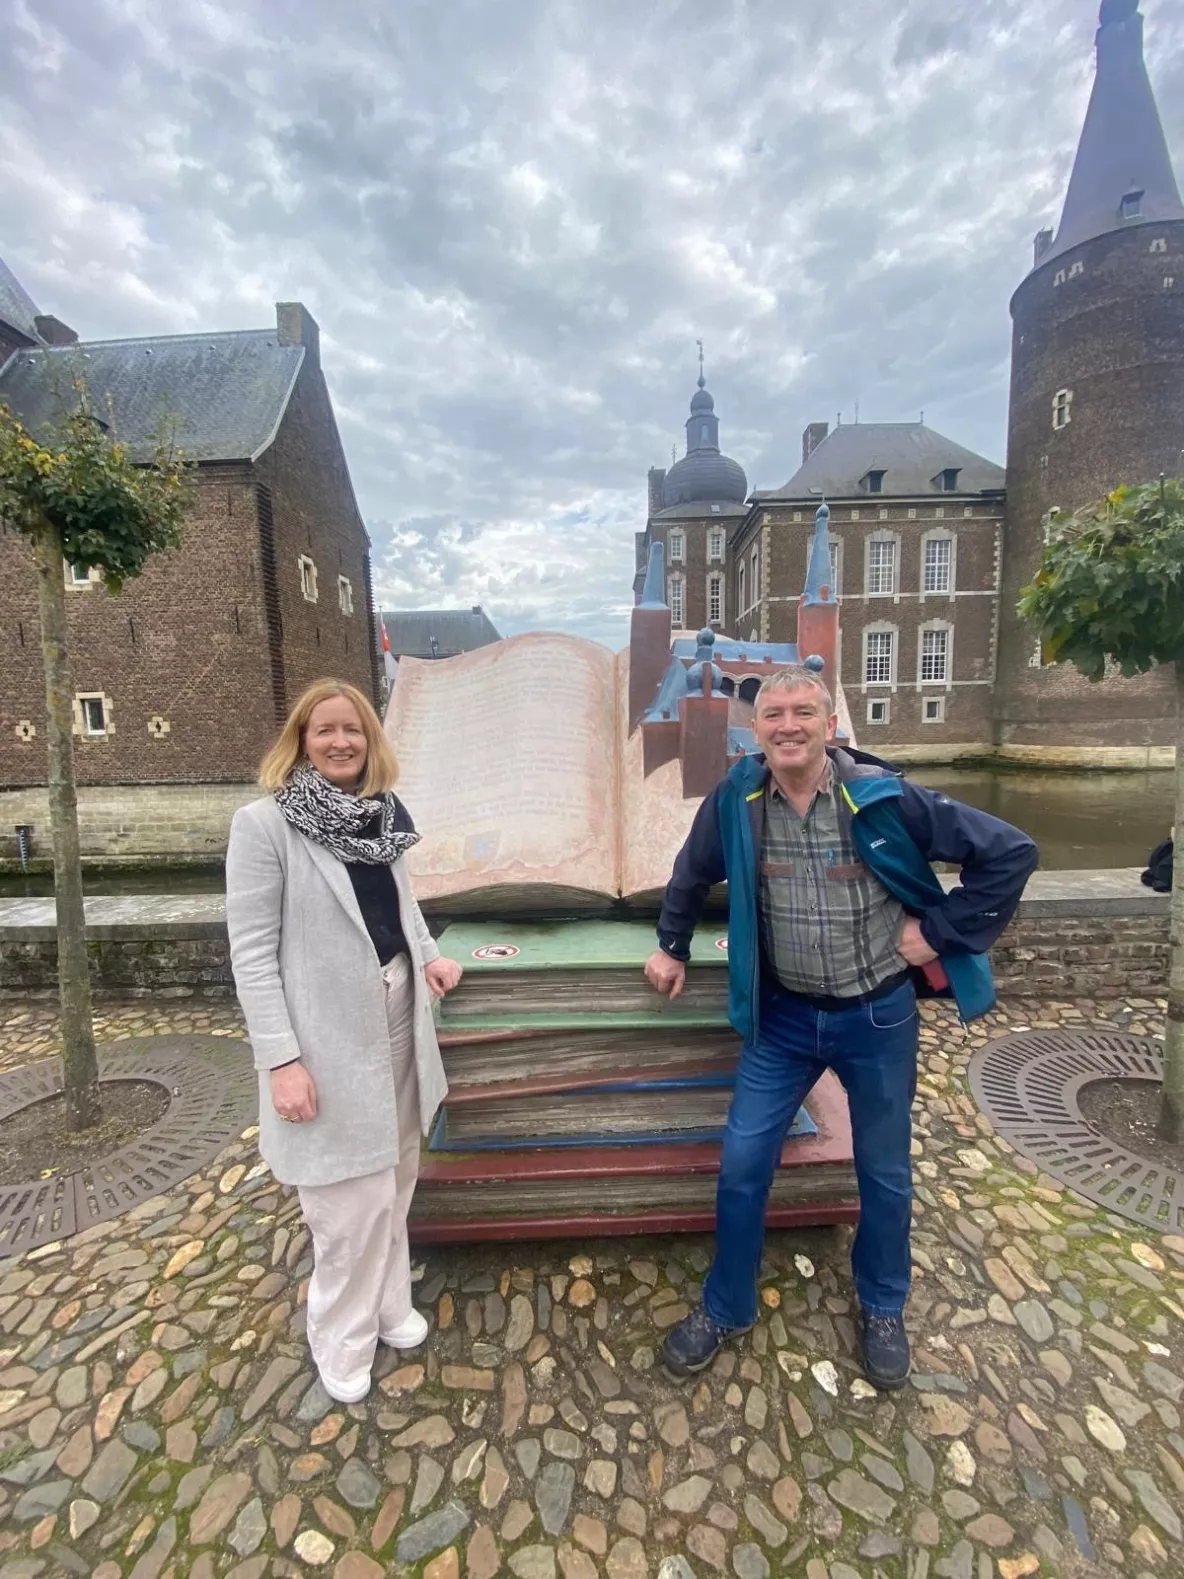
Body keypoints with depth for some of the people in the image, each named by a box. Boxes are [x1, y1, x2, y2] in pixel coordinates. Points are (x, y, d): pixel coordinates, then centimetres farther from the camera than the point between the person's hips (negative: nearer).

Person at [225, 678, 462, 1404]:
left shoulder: (385, 813, 3)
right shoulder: (263, 823, -14)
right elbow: (251, 951, -14)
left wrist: (430, 955, 0)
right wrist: (281, 1058, -17)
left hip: (396, 1016, 6)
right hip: (331, 1034, -6)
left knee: (395, 1175, 21)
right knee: (353, 1198, 7)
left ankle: (389, 1302, 45)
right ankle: (342, 1337, 35)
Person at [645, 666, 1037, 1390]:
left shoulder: (884, 798, -20)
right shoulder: (735, 800, -12)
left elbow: (1012, 851, -12)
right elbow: (693, 874, 8)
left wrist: (939, 930, -13)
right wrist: (673, 946, 14)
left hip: (879, 1016, -1)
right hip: (784, 1016, 2)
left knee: (885, 1174, 19)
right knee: (742, 1163, 8)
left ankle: (883, 1310, 48)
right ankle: (726, 1309, 35)